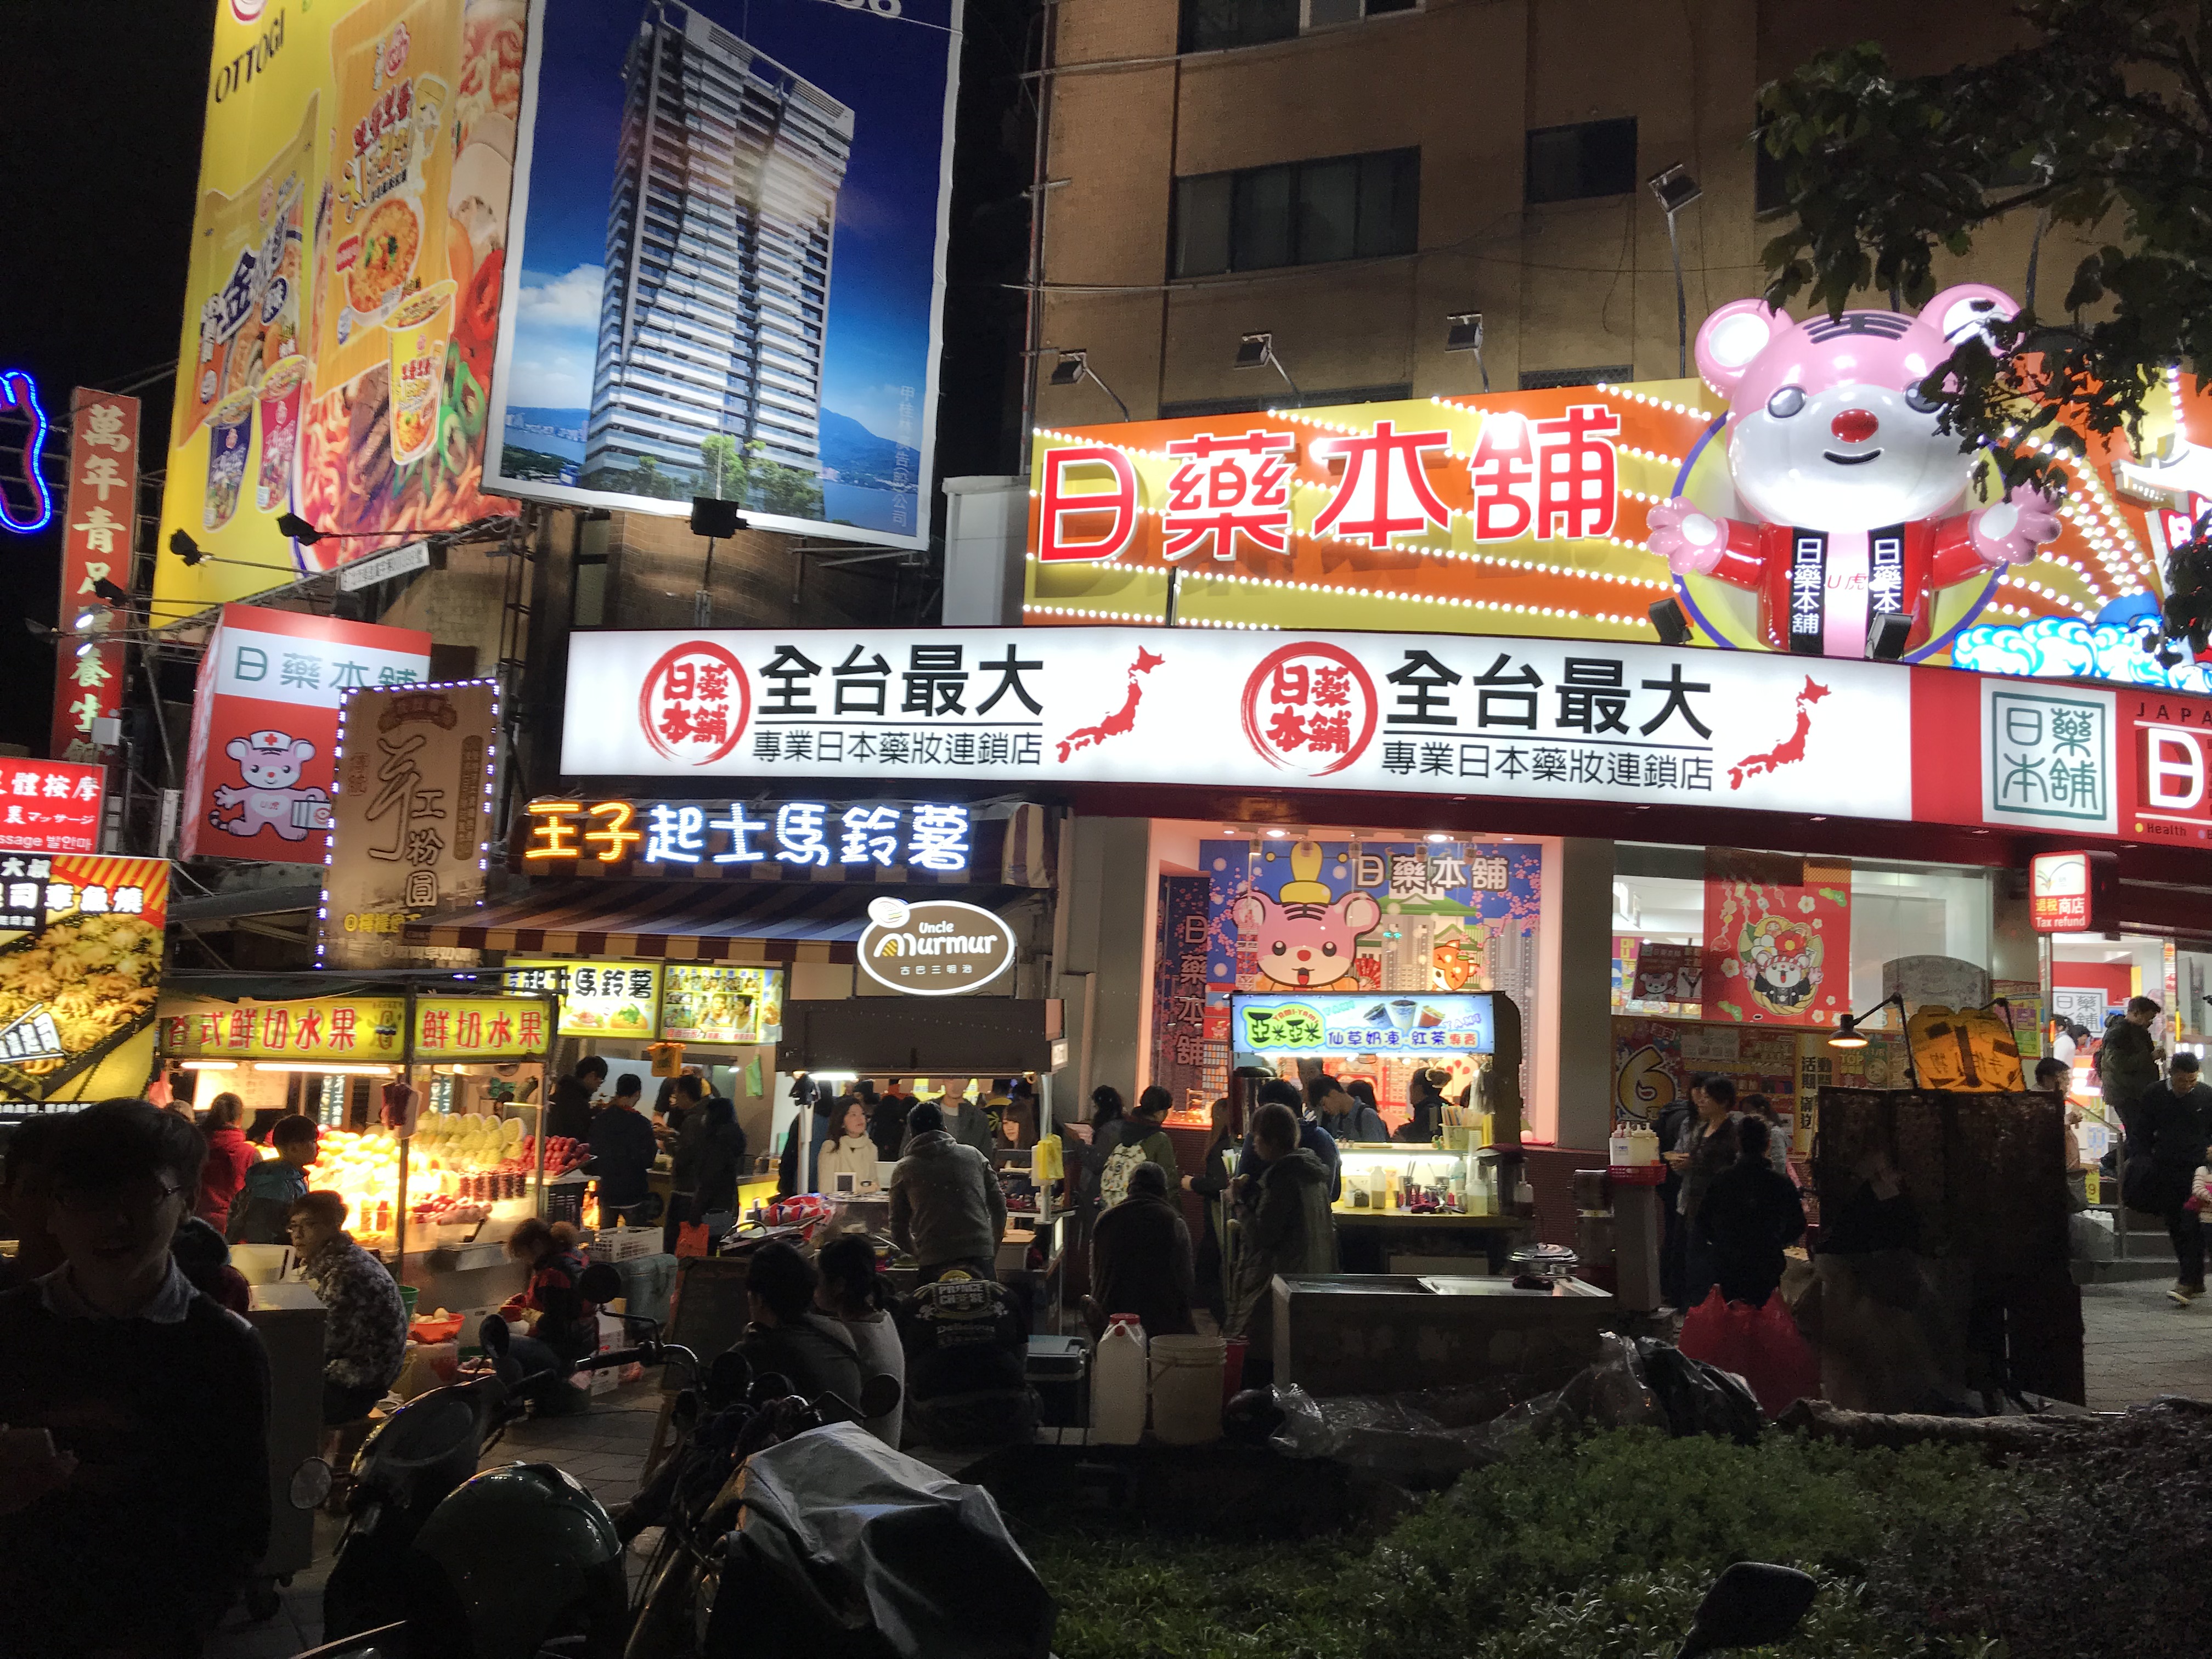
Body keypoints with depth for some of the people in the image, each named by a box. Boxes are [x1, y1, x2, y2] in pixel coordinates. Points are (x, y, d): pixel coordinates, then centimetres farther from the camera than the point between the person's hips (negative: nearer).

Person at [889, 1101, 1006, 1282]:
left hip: (935, 1264, -1)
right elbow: (999, 1207, 13)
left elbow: (899, 1229, 11)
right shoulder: (974, 1155, 13)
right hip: (981, 1257, 1)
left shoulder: (904, 1170, 9)